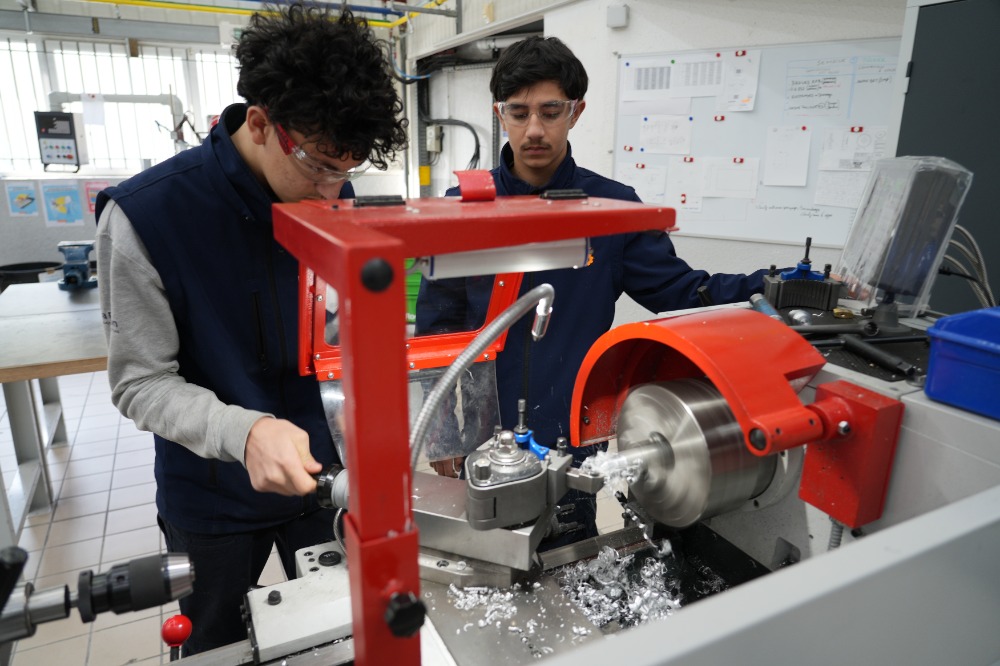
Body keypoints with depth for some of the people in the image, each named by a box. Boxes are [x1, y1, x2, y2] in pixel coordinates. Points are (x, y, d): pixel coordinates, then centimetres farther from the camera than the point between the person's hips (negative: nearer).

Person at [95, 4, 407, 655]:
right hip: (212, 500, -2)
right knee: (219, 647, 23)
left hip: (323, 477, 3)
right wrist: (244, 431, -34)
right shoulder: (145, 214, -21)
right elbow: (140, 381, -17)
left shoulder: (333, 199, -9)